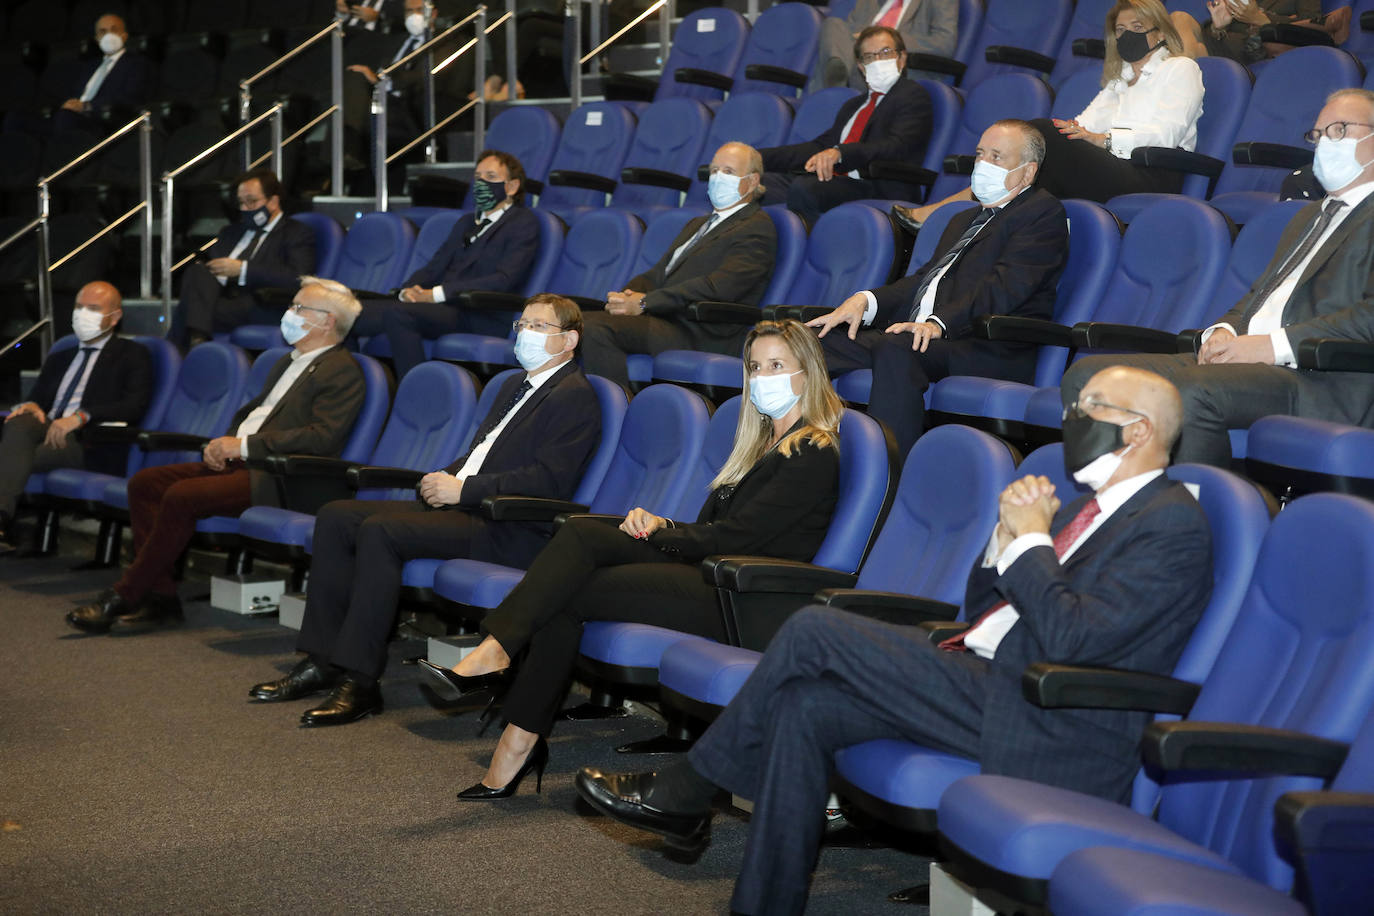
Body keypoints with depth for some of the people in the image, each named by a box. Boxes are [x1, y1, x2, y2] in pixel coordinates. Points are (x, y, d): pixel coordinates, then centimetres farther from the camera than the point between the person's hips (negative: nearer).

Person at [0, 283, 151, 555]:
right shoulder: (57, 359, 32)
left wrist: (81, 416, -20)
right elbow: (38, 400, 22)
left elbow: (135, 406, -6)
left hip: (92, 444, -5)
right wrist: (30, 407, -6)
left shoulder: (132, 356, 11)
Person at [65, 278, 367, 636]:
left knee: (181, 497, -27)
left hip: (277, 478, -10)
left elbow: (324, 436, -19)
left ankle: (124, 596, -16)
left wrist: (245, 445, -16)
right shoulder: (288, 362, 25)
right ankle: (160, 596, -8)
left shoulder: (343, 370, -6)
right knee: (144, 483, -5)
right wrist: (222, 444, 7)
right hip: (239, 460, 10)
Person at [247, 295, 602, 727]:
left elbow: (548, 481, -18)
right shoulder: (516, 386, 24)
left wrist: (462, 489, -17)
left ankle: (359, 681, -26)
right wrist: (444, 479, 5)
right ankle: (322, 661, -3)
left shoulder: (576, 397, -7)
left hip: (508, 529, -10)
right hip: (461, 506, 10)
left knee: (380, 529, -28)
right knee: (336, 517, -2)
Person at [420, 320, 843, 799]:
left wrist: (656, 531, -2)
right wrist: (660, 525, -2)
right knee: (583, 532, -15)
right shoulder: (762, 440, 22)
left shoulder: (814, 454, -8)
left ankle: (522, 739, -17)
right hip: (711, 573, 8)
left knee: (571, 593, -17)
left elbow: (733, 536, -14)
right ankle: (493, 651, -25)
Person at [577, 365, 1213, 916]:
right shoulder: (1091, 507, 21)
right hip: (983, 680, 9)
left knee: (814, 632, -14)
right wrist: (1007, 538, 4)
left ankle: (682, 794, 1)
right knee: (805, 706, -8)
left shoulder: (1174, 525, -9)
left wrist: (1031, 540, -10)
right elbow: (980, 608, 22)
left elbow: (1074, 637, -22)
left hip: (1038, 729, -9)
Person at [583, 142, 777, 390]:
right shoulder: (697, 224, 31)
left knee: (595, 326, -29)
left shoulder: (757, 228, 0)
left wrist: (644, 302, -16)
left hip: (704, 337, -8)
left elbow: (719, 287, -14)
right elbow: (657, 274, 24)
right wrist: (626, 296, -1)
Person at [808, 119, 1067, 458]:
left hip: (992, 350, -8)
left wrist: (938, 323, -25)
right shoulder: (965, 220, 33)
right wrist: (864, 301, 1)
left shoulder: (1044, 212, 5)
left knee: (895, 348, -38)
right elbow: (925, 279, 22)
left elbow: (1006, 286, -11)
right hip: (919, 333, 8)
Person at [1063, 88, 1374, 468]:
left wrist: (1274, 344, -18)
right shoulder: (1310, 215, 32)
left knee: (1189, 392, -38)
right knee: (1085, 376, -9)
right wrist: (1223, 330, 6)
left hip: (1320, 379, -9)